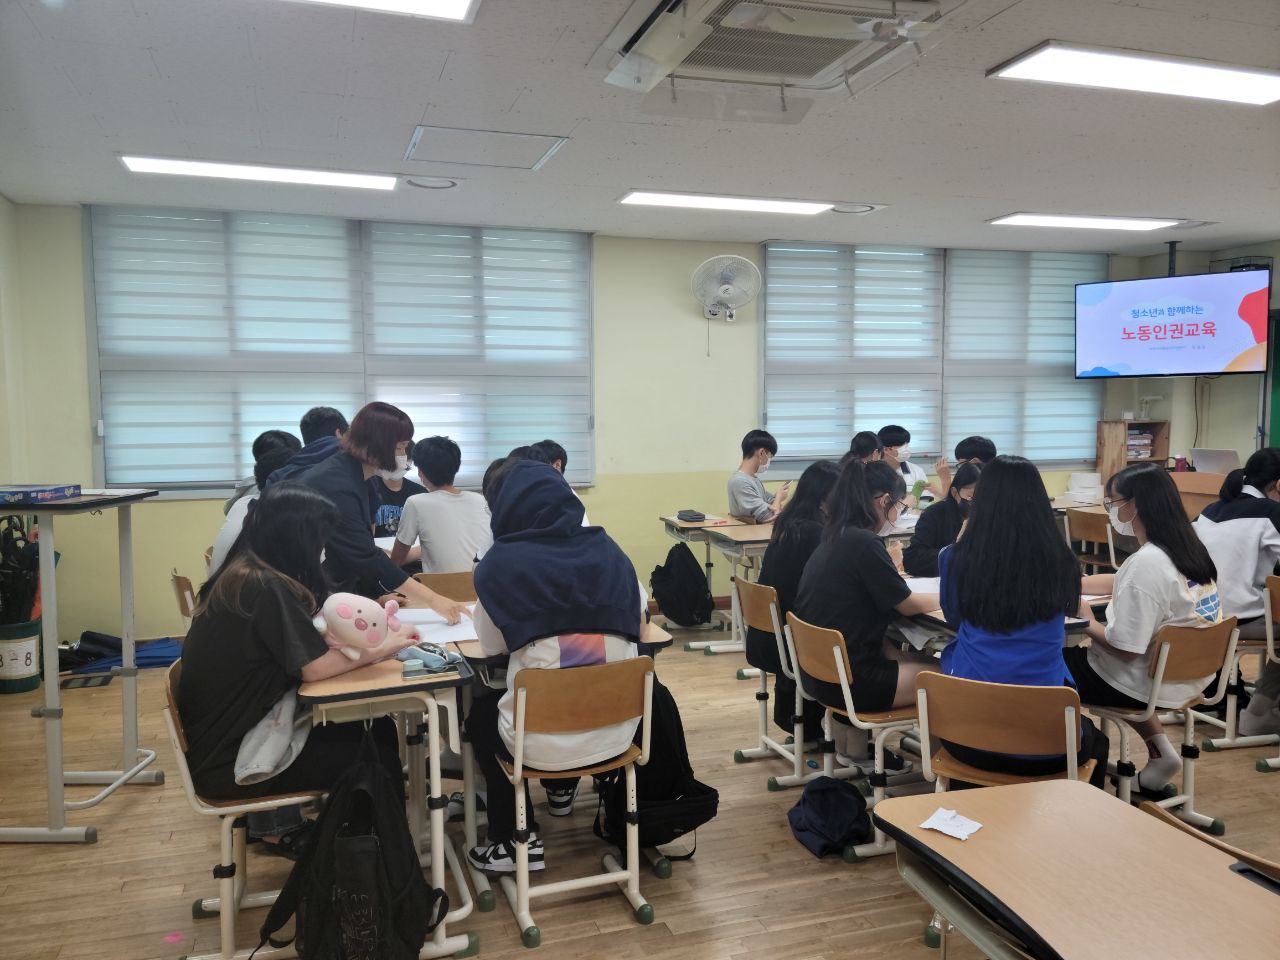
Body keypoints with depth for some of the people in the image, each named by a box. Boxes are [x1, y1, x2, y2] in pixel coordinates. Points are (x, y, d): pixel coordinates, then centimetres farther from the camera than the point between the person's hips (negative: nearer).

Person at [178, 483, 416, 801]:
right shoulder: (266, 586, -23)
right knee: (380, 757, 0)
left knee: (378, 730, 11)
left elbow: (299, 639, 9)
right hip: (232, 762, -9)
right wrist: (382, 648, -10)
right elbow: (316, 667, -23)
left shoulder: (238, 575, 5)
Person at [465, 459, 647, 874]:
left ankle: (517, 842, 28)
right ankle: (562, 790, 49)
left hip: (544, 743, -3)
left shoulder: (501, 562, -9)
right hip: (616, 733, 4)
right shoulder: (607, 550, 1)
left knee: (481, 713, 30)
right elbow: (640, 630, 12)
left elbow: (491, 647, 3)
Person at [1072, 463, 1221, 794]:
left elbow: (1124, 648, -27)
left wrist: (1087, 621, -9)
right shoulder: (1191, 548, 0)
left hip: (1149, 683, -8)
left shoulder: (1145, 564, -28)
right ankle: (1160, 753, 21)